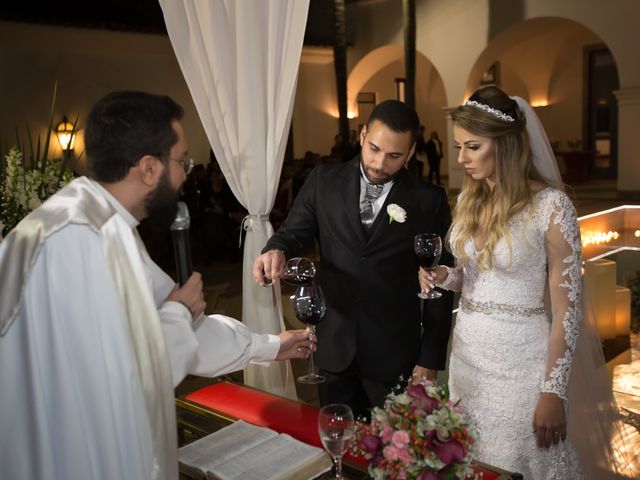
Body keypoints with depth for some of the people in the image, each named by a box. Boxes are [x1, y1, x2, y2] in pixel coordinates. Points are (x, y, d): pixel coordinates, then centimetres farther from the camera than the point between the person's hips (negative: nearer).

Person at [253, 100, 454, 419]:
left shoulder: (429, 201, -6)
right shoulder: (324, 181, -1)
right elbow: (294, 232, 3)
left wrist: (430, 360, -2)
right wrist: (277, 250, -22)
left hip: (395, 353, -1)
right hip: (334, 345, 2)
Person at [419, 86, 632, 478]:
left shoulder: (551, 206, -14)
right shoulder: (469, 199, 4)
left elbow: (567, 308, -13)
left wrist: (553, 392, -13)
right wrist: (444, 277, -6)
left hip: (520, 361, -5)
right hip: (467, 354, 6)